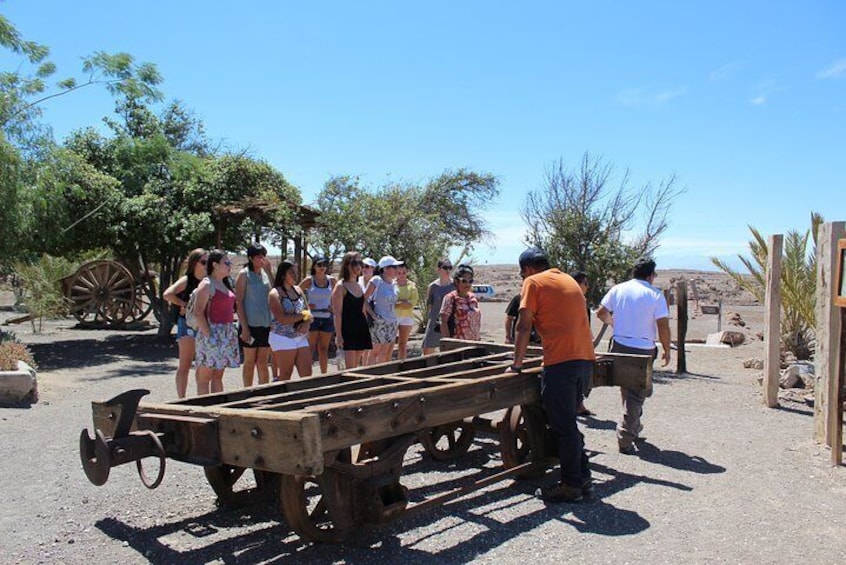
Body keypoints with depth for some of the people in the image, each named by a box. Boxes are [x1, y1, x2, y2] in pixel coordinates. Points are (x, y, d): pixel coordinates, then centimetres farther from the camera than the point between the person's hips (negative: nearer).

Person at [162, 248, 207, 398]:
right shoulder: (186, 280, -7)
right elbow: (167, 294, -22)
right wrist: (184, 304, -14)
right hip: (188, 324, -6)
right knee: (185, 365, -2)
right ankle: (182, 399, 2)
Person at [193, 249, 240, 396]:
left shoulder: (225, 284, 15)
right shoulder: (207, 284, -9)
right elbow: (198, 312, -16)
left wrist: (232, 331, 12)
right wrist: (208, 335, -20)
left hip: (227, 335, 8)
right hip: (213, 333, -8)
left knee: (218, 375, 12)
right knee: (204, 376, -2)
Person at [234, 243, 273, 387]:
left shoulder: (265, 274, 12)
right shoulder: (244, 274, -4)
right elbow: (239, 301, -8)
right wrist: (244, 326, -14)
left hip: (266, 325, 4)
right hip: (250, 325, -4)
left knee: (263, 363, 9)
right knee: (249, 362, 5)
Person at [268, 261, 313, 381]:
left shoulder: (298, 290, 12)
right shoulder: (275, 294, -8)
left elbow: (308, 312, 12)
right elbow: (282, 319, -19)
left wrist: (306, 323, -10)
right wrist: (302, 315, -9)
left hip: (301, 338, 6)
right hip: (283, 339, -6)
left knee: (307, 374, 1)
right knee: (285, 376, 0)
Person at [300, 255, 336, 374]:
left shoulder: (331, 280, 5)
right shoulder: (309, 280, -3)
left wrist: (333, 306, 4)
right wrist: (306, 305, -7)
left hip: (327, 318, 3)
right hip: (313, 318, -3)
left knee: (324, 349, 9)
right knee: (311, 349, -2)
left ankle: (324, 375, 17)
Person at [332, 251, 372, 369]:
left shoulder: (359, 286, 16)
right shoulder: (341, 286, -6)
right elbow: (337, 313, -10)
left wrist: (366, 330, 18)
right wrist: (338, 335, -16)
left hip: (361, 328, 7)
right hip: (348, 328, -7)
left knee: (356, 366, 7)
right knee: (350, 367, -9)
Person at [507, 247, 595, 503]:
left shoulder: (533, 282, -1)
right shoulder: (568, 280, 22)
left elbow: (524, 326, -4)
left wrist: (517, 364, 2)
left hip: (561, 362, -8)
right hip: (585, 358, 8)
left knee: (564, 426, 1)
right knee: (568, 423, 19)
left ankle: (571, 486, 8)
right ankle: (582, 477, 24)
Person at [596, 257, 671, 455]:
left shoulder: (618, 289, 2)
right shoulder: (655, 295, -8)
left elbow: (601, 313, 9)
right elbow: (663, 326, -11)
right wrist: (667, 350, 1)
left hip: (619, 346, 4)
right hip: (644, 350, -4)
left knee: (626, 390, 20)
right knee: (636, 395, 2)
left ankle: (634, 427, 33)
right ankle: (625, 439, 0)